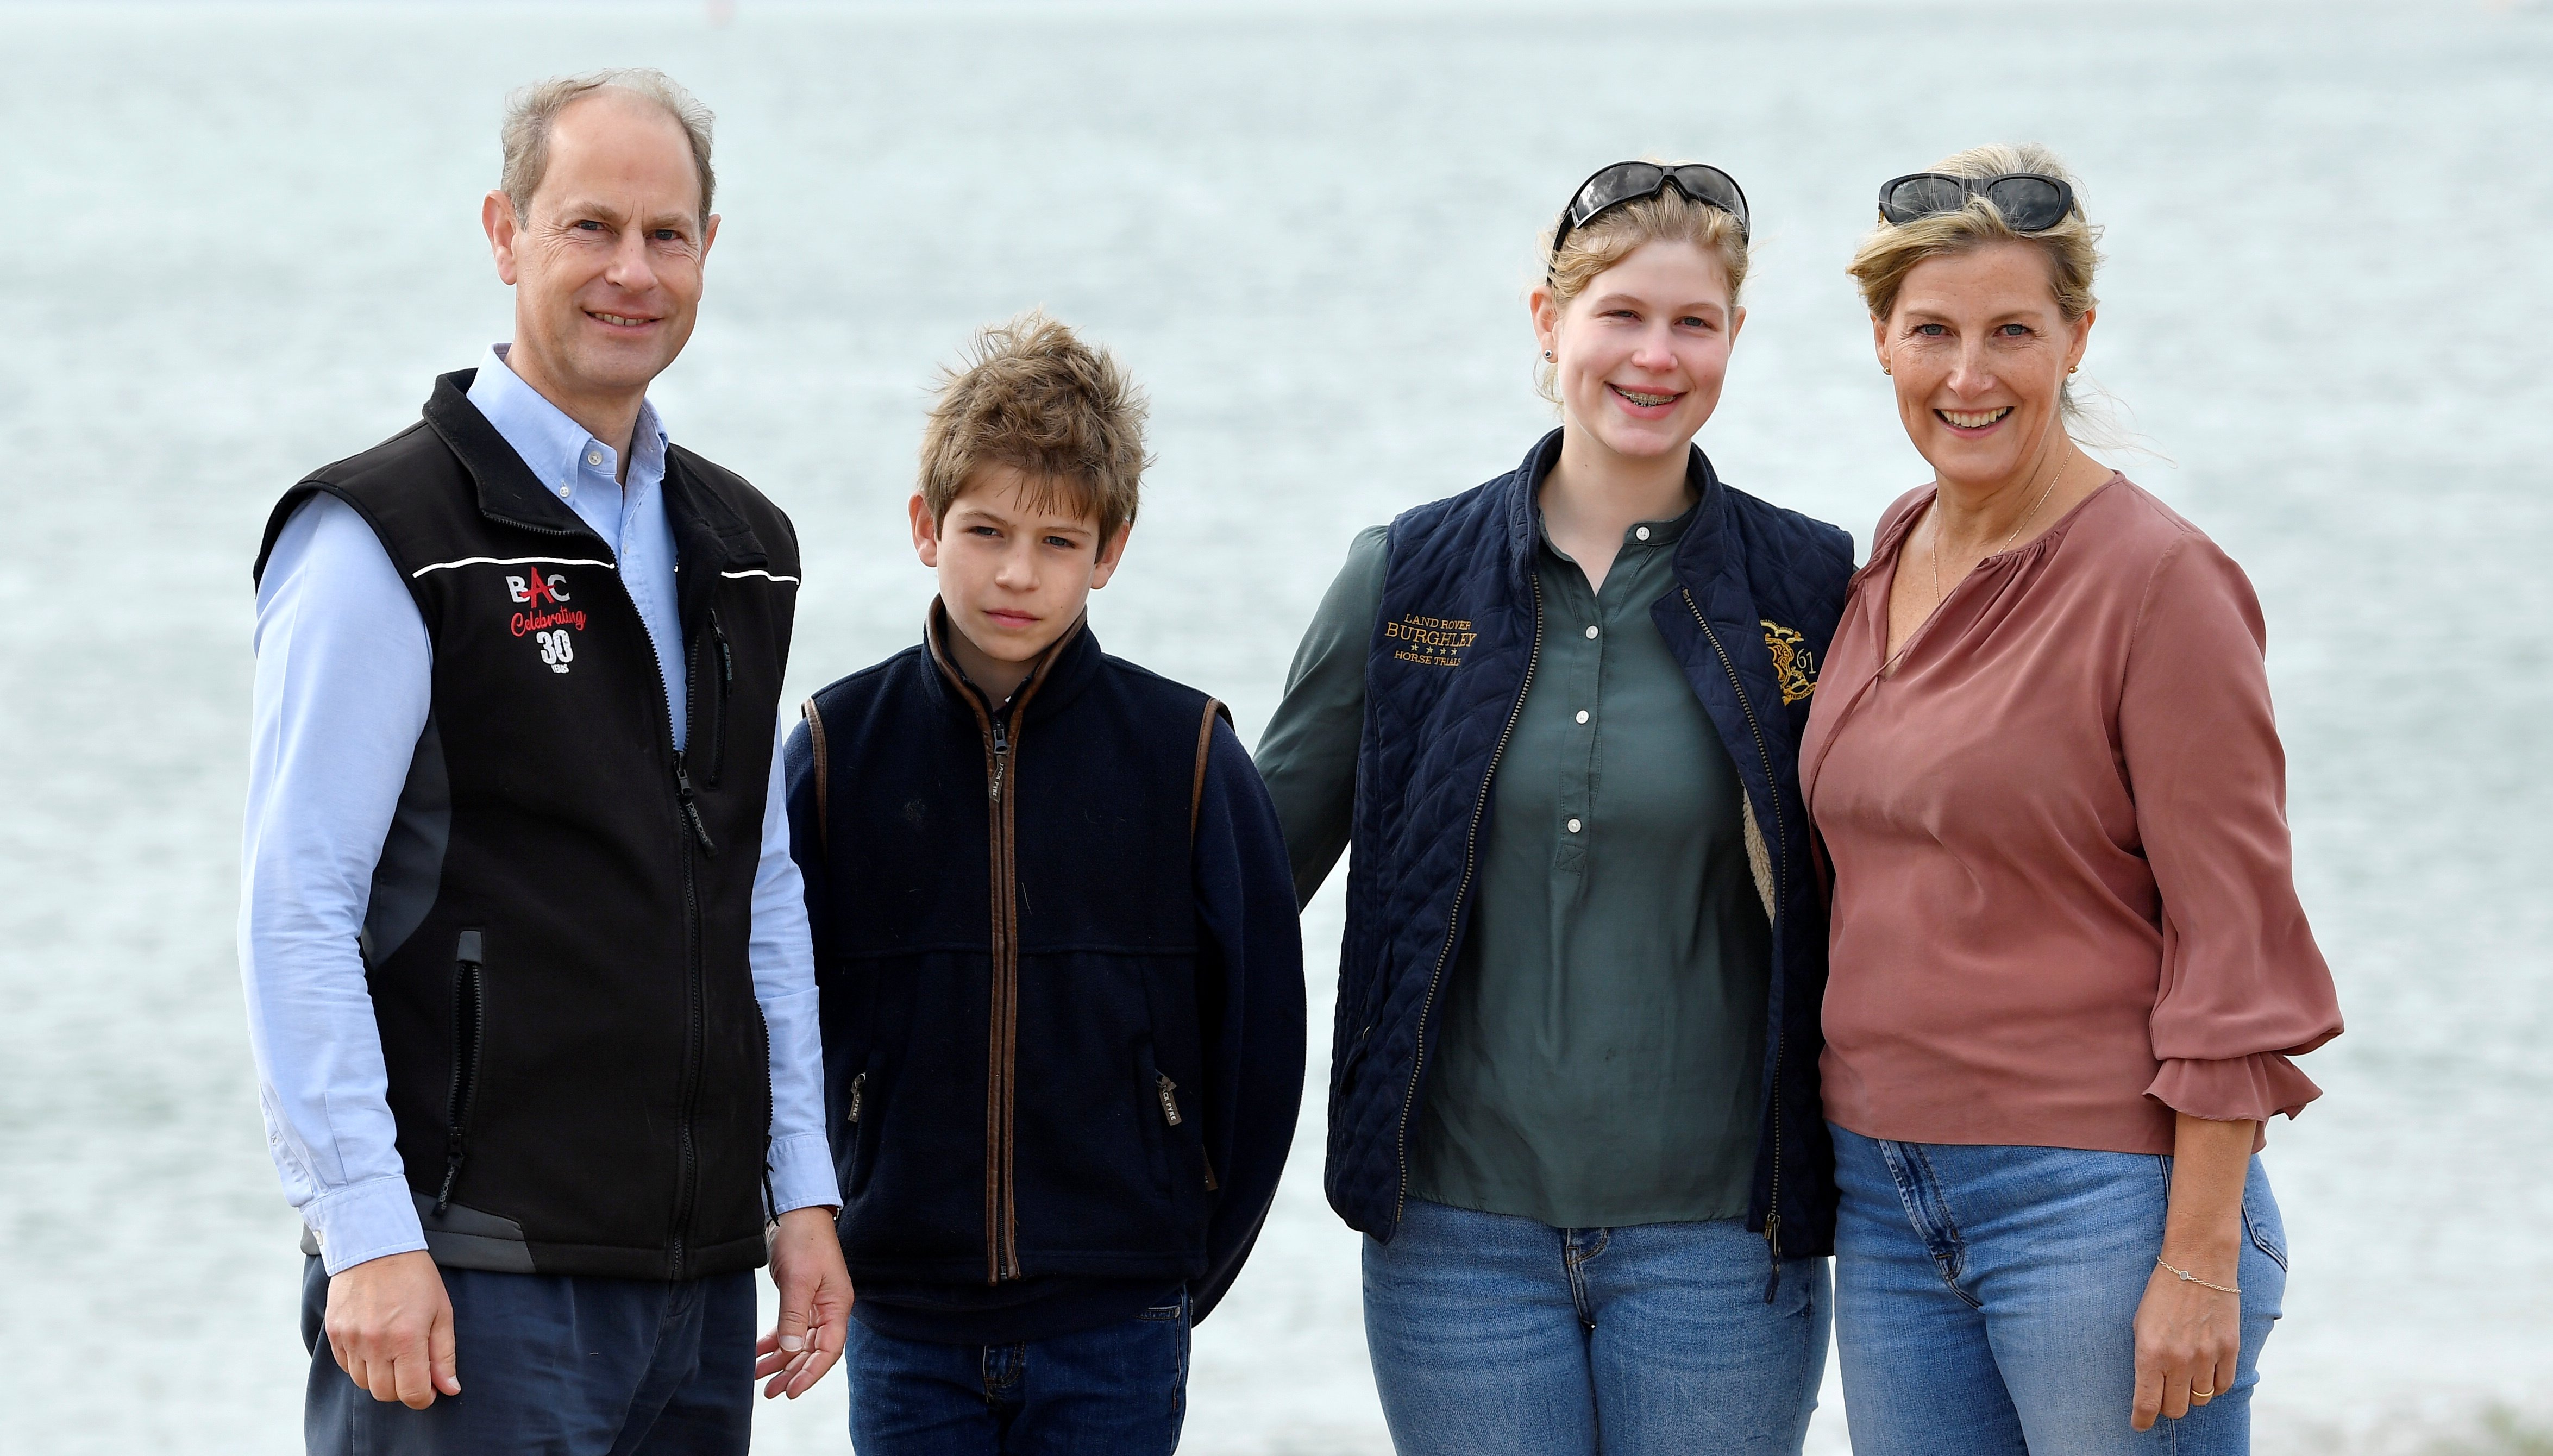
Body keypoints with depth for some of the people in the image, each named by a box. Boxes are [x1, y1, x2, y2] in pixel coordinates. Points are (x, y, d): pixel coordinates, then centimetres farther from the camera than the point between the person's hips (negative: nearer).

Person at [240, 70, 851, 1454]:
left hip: (703, 1279, 6)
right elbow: (296, 916, -11)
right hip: (475, 1286, -6)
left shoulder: (740, 548, 15)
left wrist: (802, 1194, 12)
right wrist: (368, 1239, -17)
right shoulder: (384, 539, -6)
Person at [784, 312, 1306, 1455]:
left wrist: (1195, 1260, 5)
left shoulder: (1185, 755, -1)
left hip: (1116, 1327, -1)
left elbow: (1261, 1033, 4)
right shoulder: (838, 748, 1)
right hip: (905, 1320, 1)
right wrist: (820, 1233, 5)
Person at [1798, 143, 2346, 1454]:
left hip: (2098, 1195, -7)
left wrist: (2201, 1264, -16)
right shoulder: (1886, 567, 10)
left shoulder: (2160, 581, -10)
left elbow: (2235, 949, -12)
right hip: (1888, 1196, 7)